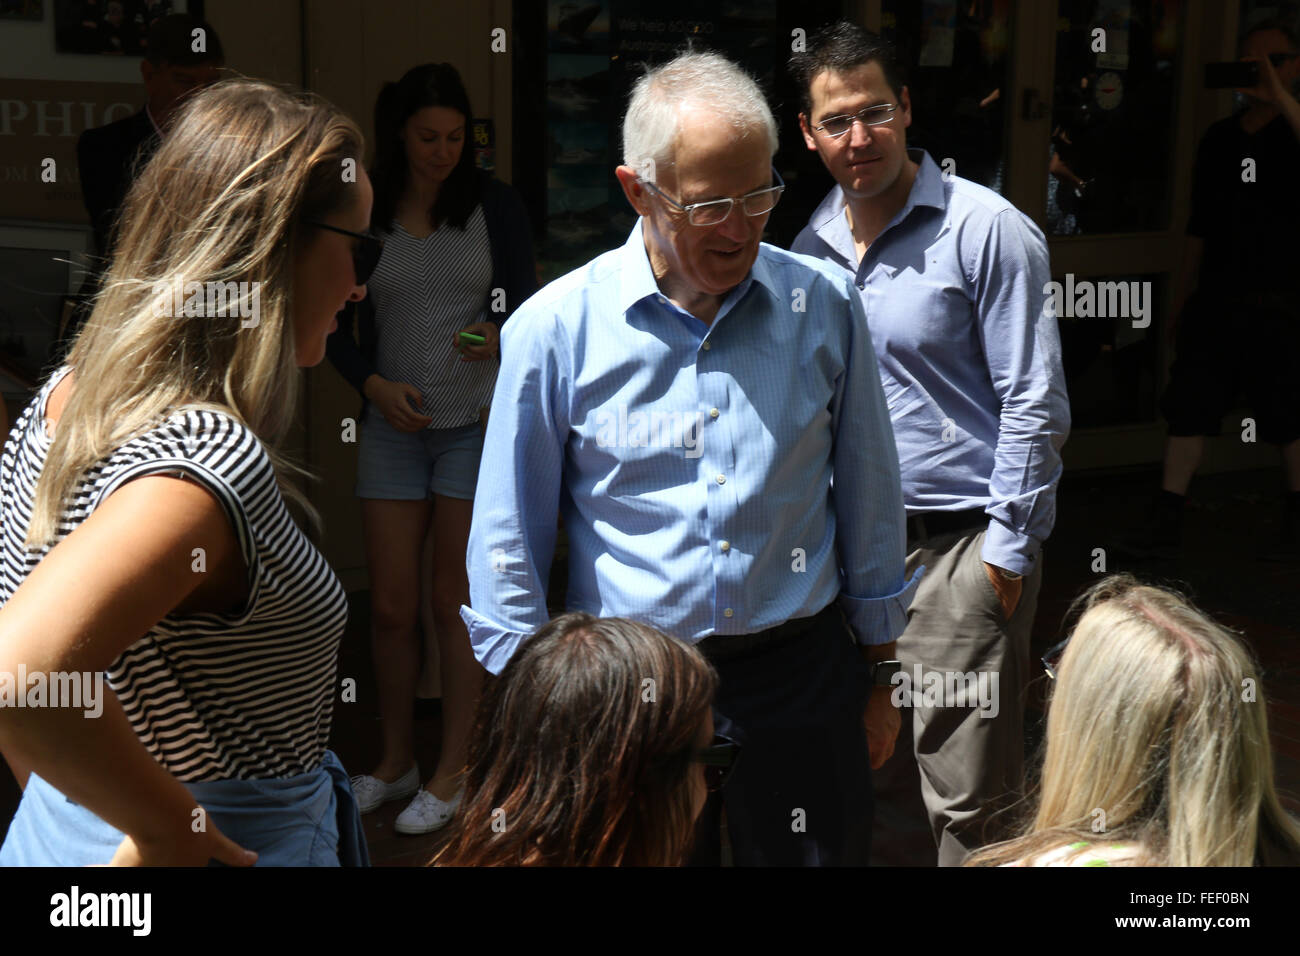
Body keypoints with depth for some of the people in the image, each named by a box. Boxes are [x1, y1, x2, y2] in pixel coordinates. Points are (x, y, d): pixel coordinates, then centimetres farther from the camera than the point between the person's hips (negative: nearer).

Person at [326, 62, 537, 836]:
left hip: (479, 420, -2)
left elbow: (524, 305, -5)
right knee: (391, 604, 5)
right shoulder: (363, 214, 2)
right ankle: (396, 762, 24)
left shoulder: (495, 205, -2)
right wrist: (374, 384, -10)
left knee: (456, 601, 2)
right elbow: (337, 327, 6)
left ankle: (451, 774, 14)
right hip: (394, 424, 2)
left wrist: (495, 335, -26)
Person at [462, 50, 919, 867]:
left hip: (801, 676, 2)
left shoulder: (823, 305, -1)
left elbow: (869, 499, 9)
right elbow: (509, 546, 0)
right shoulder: (557, 329, -6)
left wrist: (880, 671, 13)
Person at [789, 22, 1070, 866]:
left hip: (964, 542, -5)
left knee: (967, 798, 0)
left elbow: (1035, 403, -9)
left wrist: (1007, 546, -11)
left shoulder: (988, 230, -8)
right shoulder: (812, 247, 8)